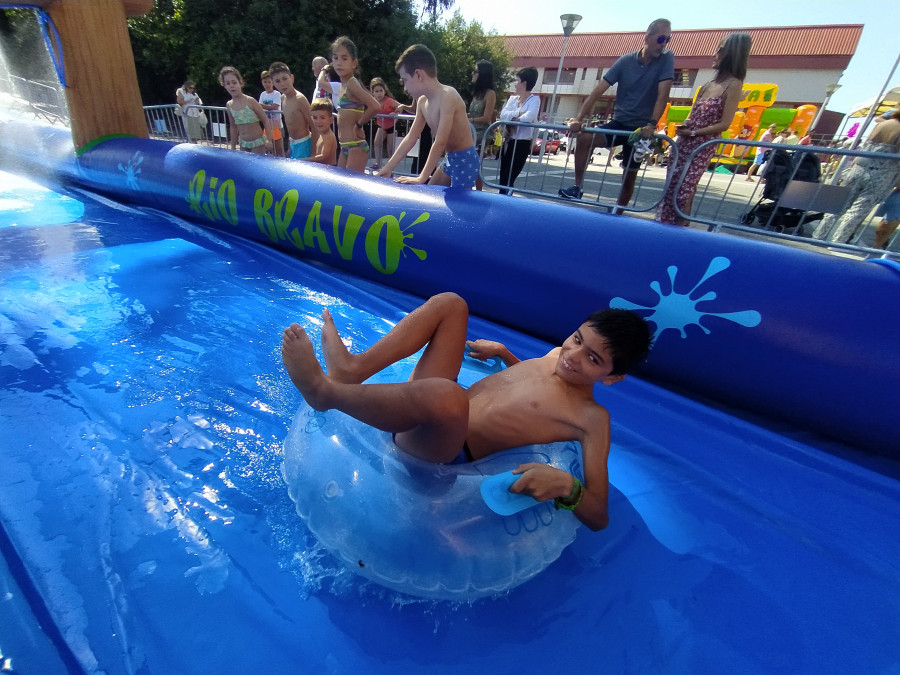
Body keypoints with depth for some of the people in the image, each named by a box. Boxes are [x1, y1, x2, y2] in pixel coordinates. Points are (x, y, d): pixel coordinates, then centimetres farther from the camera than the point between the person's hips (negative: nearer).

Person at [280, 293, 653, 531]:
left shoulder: (592, 419, -8)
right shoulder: (556, 356, 11)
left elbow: (599, 516, -12)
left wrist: (566, 485, -31)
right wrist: (501, 352, 21)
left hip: (435, 444, -7)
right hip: (428, 410, 8)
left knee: (445, 395, -45)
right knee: (449, 303, 3)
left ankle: (324, 390, -17)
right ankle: (352, 370, -8)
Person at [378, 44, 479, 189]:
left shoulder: (447, 96, -22)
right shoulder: (423, 101, 6)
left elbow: (440, 142, -28)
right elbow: (411, 138, 10)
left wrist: (422, 178, -29)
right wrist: (388, 168, 8)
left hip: (465, 160, -9)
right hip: (450, 159, 10)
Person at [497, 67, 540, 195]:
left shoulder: (534, 99, -5)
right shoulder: (513, 98, 14)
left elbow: (530, 116, -24)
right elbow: (502, 115, -3)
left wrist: (512, 117, -13)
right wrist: (518, 114, -15)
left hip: (522, 143, -7)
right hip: (508, 141, 7)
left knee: (509, 179, -3)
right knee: (503, 177, 9)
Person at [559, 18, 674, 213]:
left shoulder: (667, 59, -7)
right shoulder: (626, 61, -3)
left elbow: (663, 95, -16)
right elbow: (598, 90, -9)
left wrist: (652, 124, -30)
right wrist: (579, 118, -21)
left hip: (641, 128, -1)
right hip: (618, 123, 1)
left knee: (629, 177, 0)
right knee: (584, 139, -25)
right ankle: (577, 188, -14)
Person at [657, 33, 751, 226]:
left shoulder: (734, 85, -7)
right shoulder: (709, 84, 15)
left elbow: (724, 124, -13)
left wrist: (693, 133, -16)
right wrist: (684, 125, -1)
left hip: (702, 146, -8)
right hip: (684, 142, 8)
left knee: (683, 191, -9)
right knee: (670, 187, 6)